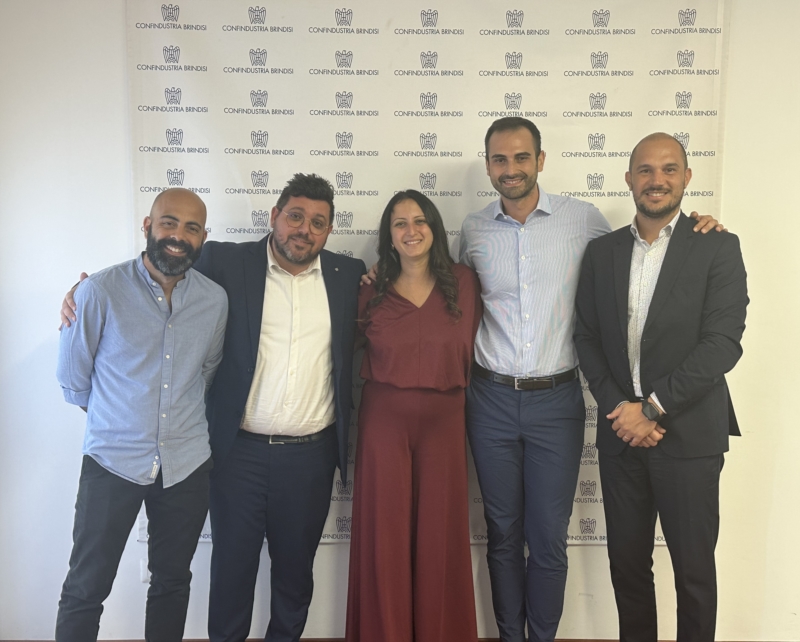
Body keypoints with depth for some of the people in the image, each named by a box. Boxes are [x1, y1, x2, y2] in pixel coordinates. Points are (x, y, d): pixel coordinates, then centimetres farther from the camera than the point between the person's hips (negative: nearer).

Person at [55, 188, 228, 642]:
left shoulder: (216, 300, -2)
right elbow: (72, 378, -1)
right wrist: (115, 416, 10)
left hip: (187, 464, 3)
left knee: (172, 581, 18)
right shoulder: (101, 290, -11)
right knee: (86, 588, 7)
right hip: (113, 462, -3)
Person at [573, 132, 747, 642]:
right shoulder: (602, 252, 7)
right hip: (621, 431, 3)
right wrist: (619, 405, -8)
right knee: (627, 562, 15)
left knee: (694, 569, 10)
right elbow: (587, 338, 5)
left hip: (689, 434, -3)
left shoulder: (717, 248, -4)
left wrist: (653, 407, -15)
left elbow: (723, 344, -12)